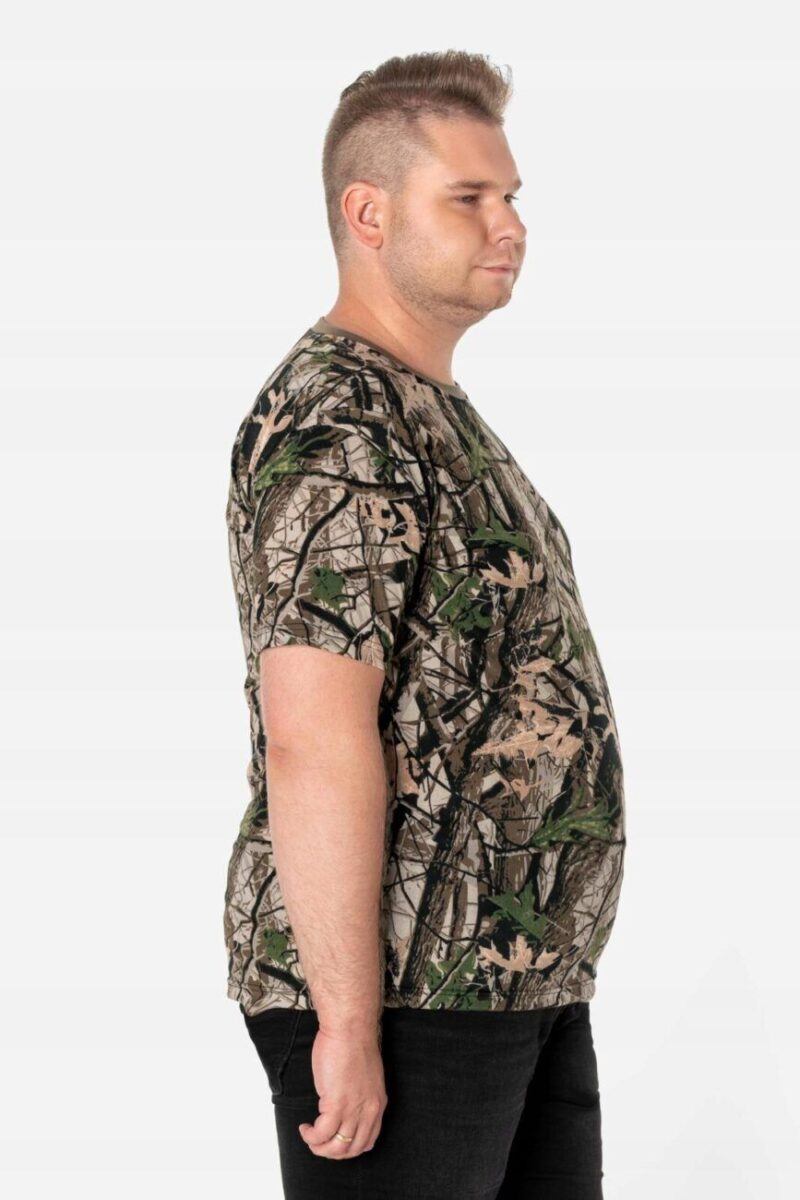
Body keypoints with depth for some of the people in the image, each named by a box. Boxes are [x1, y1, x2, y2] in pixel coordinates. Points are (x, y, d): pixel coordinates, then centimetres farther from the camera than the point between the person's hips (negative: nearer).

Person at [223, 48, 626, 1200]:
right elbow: (314, 738, -24)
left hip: (526, 977, 10)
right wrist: (347, 1027, -25)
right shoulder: (333, 426, -17)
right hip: (403, 988, -10)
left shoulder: (437, 414, 16)